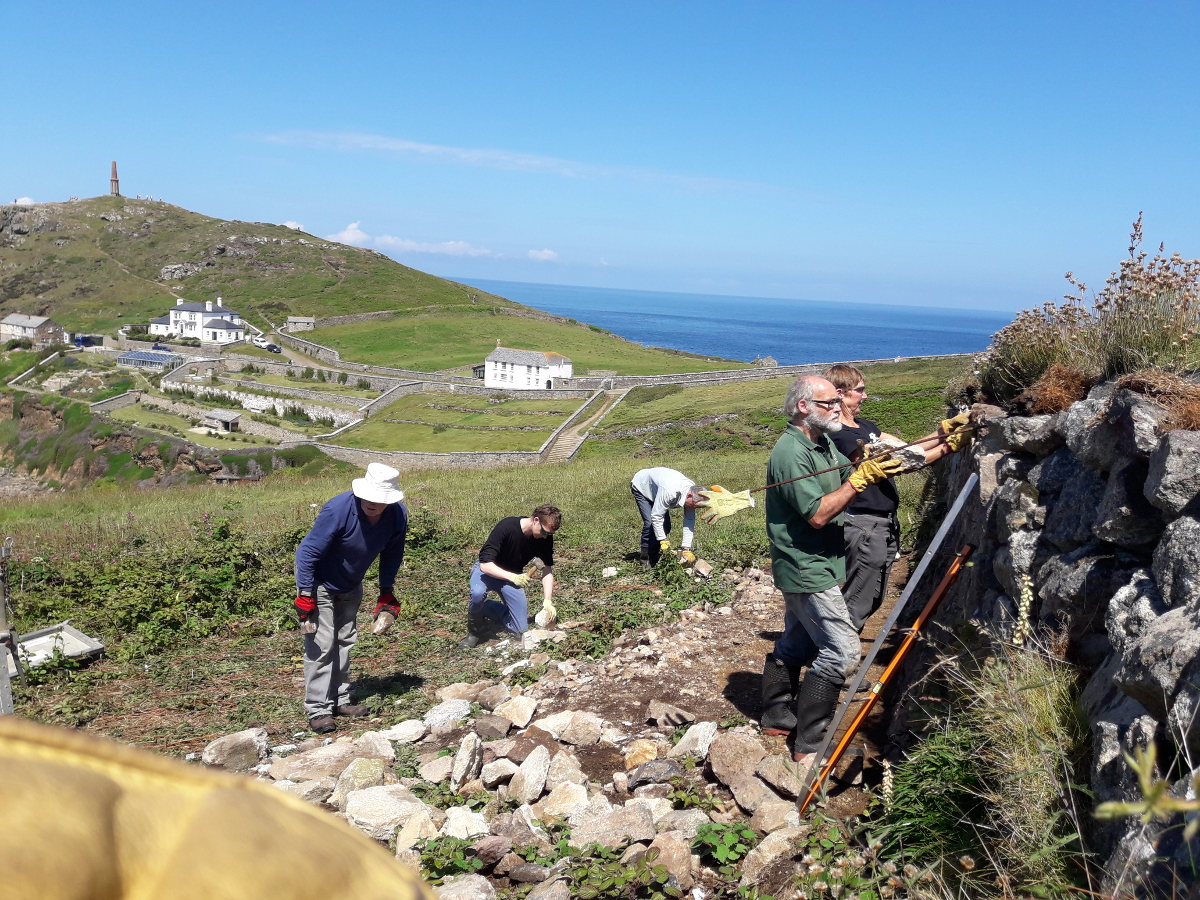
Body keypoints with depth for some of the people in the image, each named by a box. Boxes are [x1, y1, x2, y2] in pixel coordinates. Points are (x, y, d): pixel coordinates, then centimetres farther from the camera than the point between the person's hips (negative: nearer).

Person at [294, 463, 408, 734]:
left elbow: (392, 555, 0)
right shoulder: (338, 510, -35)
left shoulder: (398, 516, -20)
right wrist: (305, 596, -26)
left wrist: (386, 592, 4)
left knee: (345, 642, 14)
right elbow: (308, 552, -27)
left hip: (351, 587, 6)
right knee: (321, 646, -8)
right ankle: (318, 710, -2)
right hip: (320, 583, -6)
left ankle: (340, 701, 25)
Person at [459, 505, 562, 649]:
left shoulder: (546, 538, -16)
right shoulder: (506, 527, -31)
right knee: (478, 593, -39)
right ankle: (473, 630, -9)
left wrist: (547, 601, -24)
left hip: (513, 576, 5)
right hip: (488, 570, -4)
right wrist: (512, 577, -44)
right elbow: (485, 565, -33)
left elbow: (548, 570, -11)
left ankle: (488, 608, 23)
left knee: (520, 629, -3)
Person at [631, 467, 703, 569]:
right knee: (650, 523, -21)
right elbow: (656, 516, -37)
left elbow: (689, 522, -18)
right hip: (641, 486, -7)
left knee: (666, 526, -3)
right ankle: (646, 560, -10)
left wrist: (686, 549, -22)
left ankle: (655, 558, 9)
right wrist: (663, 541, -33)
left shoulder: (693, 493, -22)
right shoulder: (669, 492, -45)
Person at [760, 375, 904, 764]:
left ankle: (775, 717, 34)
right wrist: (861, 478, -23)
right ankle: (808, 747, -6)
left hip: (811, 566, 10)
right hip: (806, 568, -10)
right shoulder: (791, 452, -21)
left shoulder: (824, 442, 10)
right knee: (841, 650, -12)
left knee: (797, 642, 20)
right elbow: (818, 514, -25)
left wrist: (876, 466, -8)